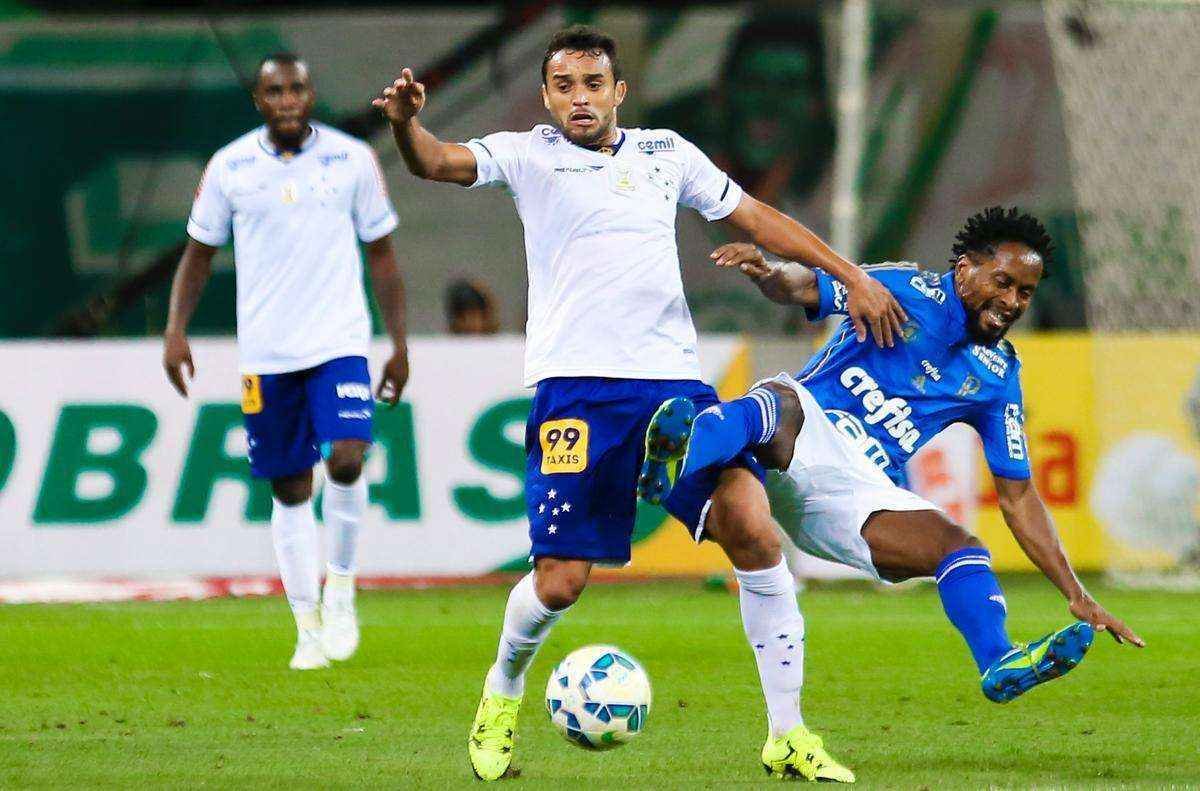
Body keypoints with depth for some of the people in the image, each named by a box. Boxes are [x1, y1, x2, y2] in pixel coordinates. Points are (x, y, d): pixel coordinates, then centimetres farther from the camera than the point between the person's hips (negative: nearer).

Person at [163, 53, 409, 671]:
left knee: (346, 459, -21)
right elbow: (198, 253, 10)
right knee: (289, 489, 5)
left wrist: (399, 343, 6)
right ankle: (308, 627, 15)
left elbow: (381, 254, 8)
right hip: (266, 354, 1)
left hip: (340, 342, -1)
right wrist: (175, 331, -2)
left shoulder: (352, 159, 1)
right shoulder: (229, 167, 1)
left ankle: (341, 581, 1)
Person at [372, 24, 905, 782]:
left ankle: (789, 733, -1)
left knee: (755, 536, -12)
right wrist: (405, 123, -32)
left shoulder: (667, 153, 16)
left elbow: (757, 217, 23)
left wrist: (851, 276, 19)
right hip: (576, 388, -3)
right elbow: (439, 163, -10)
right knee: (559, 583, -9)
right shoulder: (530, 156, 6)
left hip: (673, 379, 3)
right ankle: (502, 695, 23)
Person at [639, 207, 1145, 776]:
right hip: (807, 425, -5)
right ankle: (679, 460, -70)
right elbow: (805, 288, -6)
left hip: (855, 492, 5)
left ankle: (1000, 665, -44)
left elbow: (1018, 495, 21)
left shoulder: (997, 377, 18)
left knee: (962, 550, -18)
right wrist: (769, 273, -33)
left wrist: (1078, 597, 15)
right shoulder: (909, 291, 6)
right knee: (782, 403, -38)